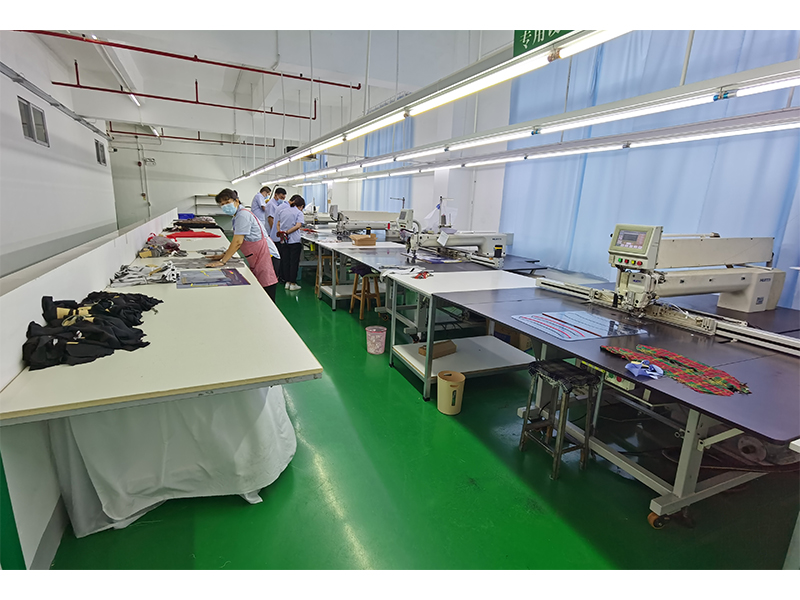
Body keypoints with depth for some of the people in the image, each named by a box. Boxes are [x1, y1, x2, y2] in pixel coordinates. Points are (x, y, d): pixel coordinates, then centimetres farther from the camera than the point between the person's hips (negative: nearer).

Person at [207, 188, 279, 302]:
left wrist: (222, 261, -13)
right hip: (257, 260, 11)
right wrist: (223, 255, 18)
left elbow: (238, 242, -18)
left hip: (266, 257, -11)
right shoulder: (238, 215, 18)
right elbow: (237, 242, 25)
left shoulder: (243, 215, -14)